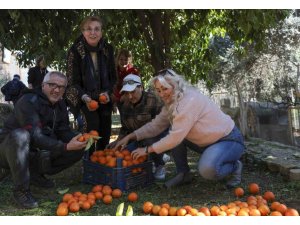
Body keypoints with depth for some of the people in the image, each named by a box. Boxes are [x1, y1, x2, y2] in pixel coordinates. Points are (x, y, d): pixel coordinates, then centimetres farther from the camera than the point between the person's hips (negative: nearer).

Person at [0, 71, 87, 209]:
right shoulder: (29, 101, -23)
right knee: (20, 135, -40)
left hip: (36, 154, 6)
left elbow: (64, 132, -1)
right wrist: (65, 146, -41)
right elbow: (35, 136, -33)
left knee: (78, 149, -8)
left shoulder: (60, 105, 1)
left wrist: (80, 140, -22)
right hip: (11, 150, -6)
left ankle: (35, 173, 4)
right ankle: (21, 190, -25)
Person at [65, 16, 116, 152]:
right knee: (92, 123, -24)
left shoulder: (107, 49, -2)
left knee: (105, 130, 6)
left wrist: (107, 92, -12)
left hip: (104, 98, 4)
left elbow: (113, 77, 5)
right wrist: (84, 96, -29)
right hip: (83, 98, -4)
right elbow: (72, 81, -13)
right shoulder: (75, 51, -14)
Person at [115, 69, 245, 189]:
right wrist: (130, 136, -7)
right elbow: (156, 125, 1)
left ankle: (235, 166, -1)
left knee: (207, 170, -34)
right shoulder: (171, 103, 1)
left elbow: (176, 136, -29)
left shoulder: (190, 100, -27)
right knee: (171, 132, -3)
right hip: (206, 141, 8)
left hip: (229, 140, -8)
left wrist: (147, 150, -21)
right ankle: (183, 174, 7)